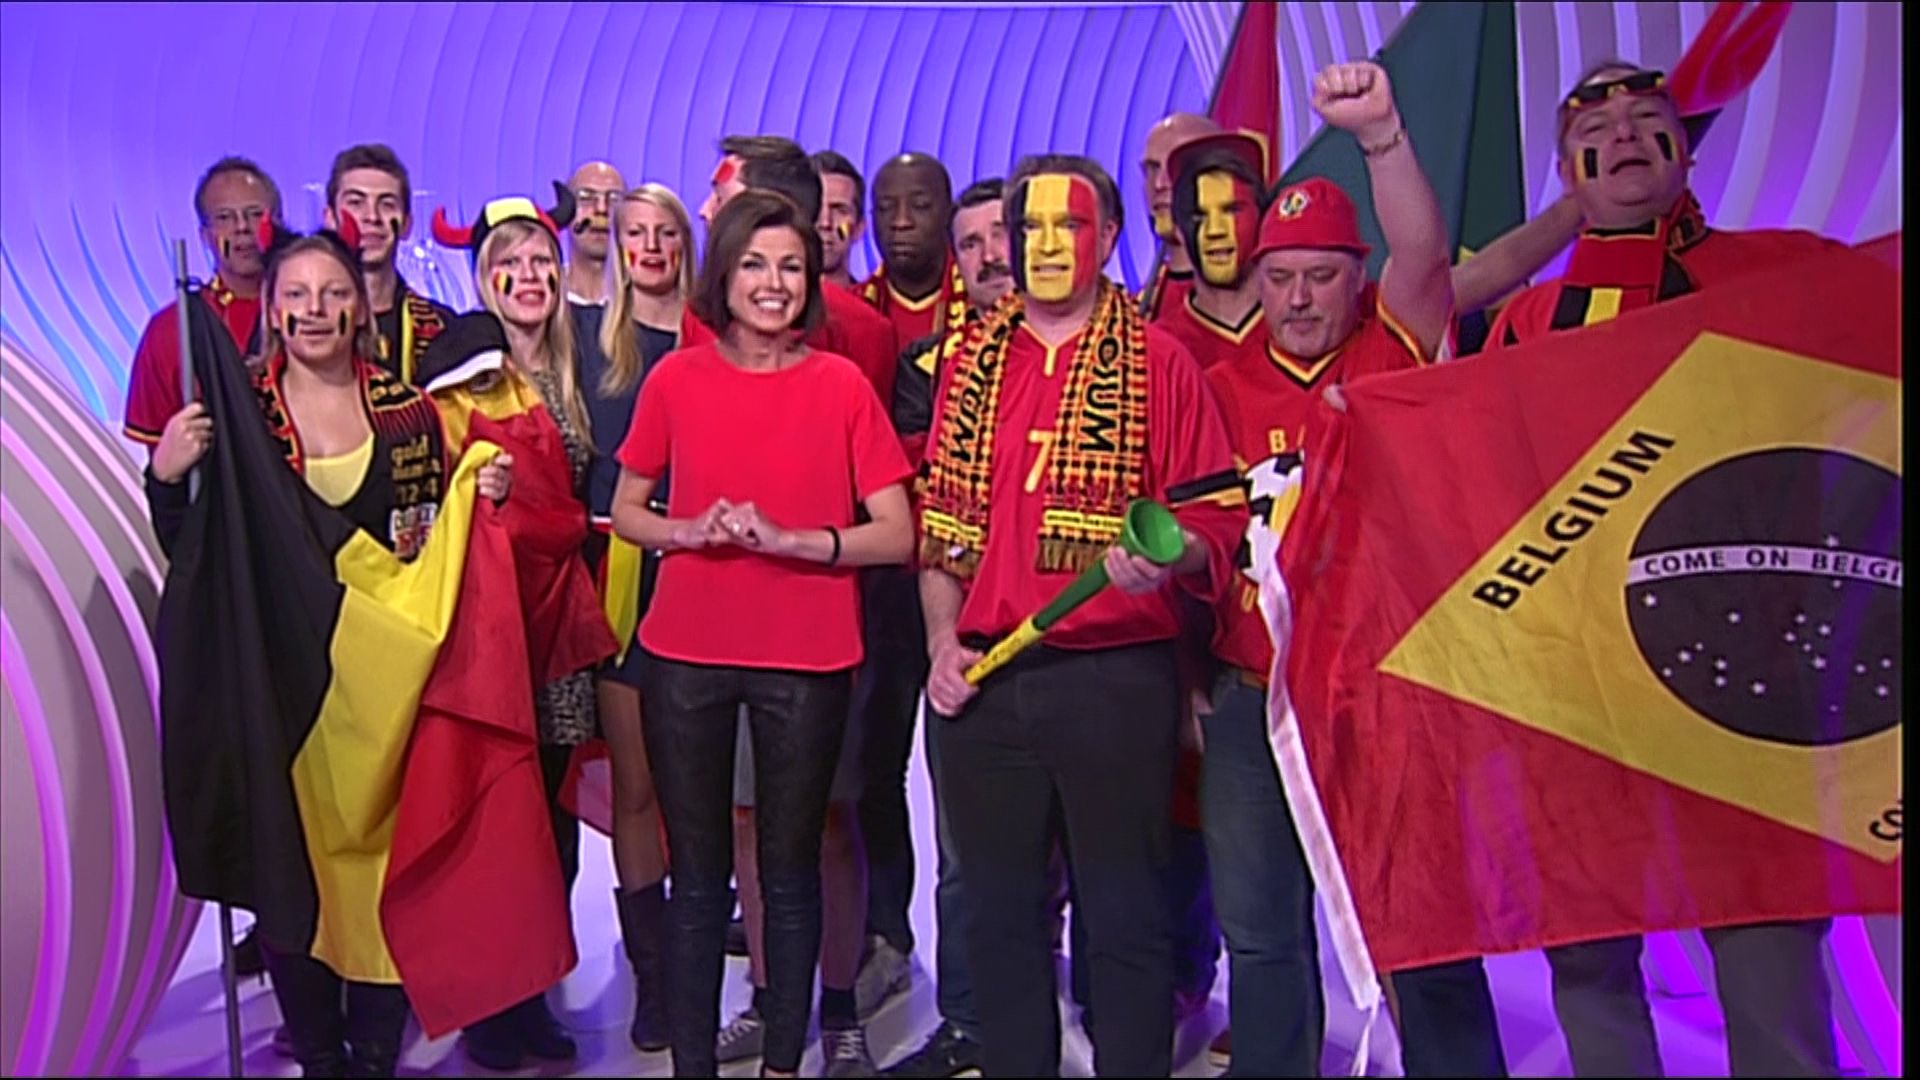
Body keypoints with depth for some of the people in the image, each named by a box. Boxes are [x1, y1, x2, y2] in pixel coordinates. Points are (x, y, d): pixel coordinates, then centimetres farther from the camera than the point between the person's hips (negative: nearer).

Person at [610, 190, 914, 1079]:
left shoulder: (842, 385, -4)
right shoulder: (675, 379, 2)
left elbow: (897, 536, -5)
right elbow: (626, 512, 10)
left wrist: (787, 538, -18)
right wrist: (694, 530, -10)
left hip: (807, 663, -1)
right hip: (686, 656, 1)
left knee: (791, 869, 10)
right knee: (697, 874, 10)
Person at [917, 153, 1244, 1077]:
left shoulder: (1158, 364, 0)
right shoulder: (968, 367, 12)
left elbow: (1213, 515, -2)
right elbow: (938, 521, 13)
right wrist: (942, 641, 2)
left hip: (1116, 677, -4)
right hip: (982, 678, 4)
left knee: (1125, 915, 5)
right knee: (998, 912, 14)